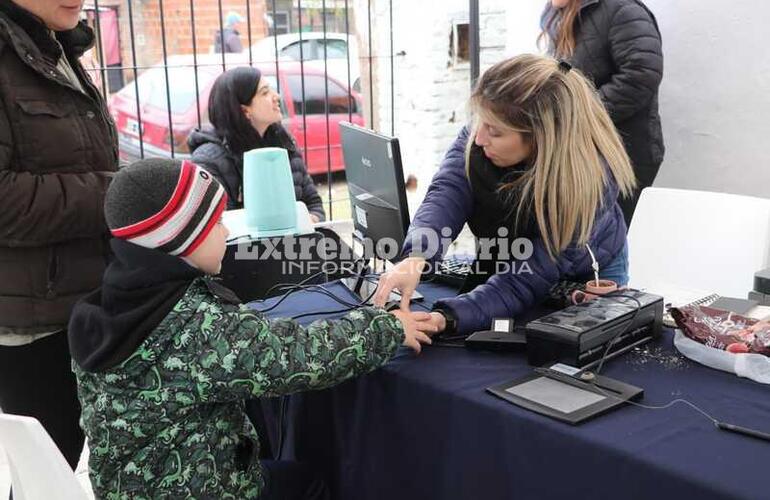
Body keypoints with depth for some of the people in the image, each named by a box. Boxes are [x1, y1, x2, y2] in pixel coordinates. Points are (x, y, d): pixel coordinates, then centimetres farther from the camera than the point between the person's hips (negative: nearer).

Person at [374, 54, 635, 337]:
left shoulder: (592, 177, -37)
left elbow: (528, 280, -38)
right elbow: (448, 192, -34)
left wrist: (447, 320, -51)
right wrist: (415, 258, -55)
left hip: (587, 279, -2)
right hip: (502, 263, 3)